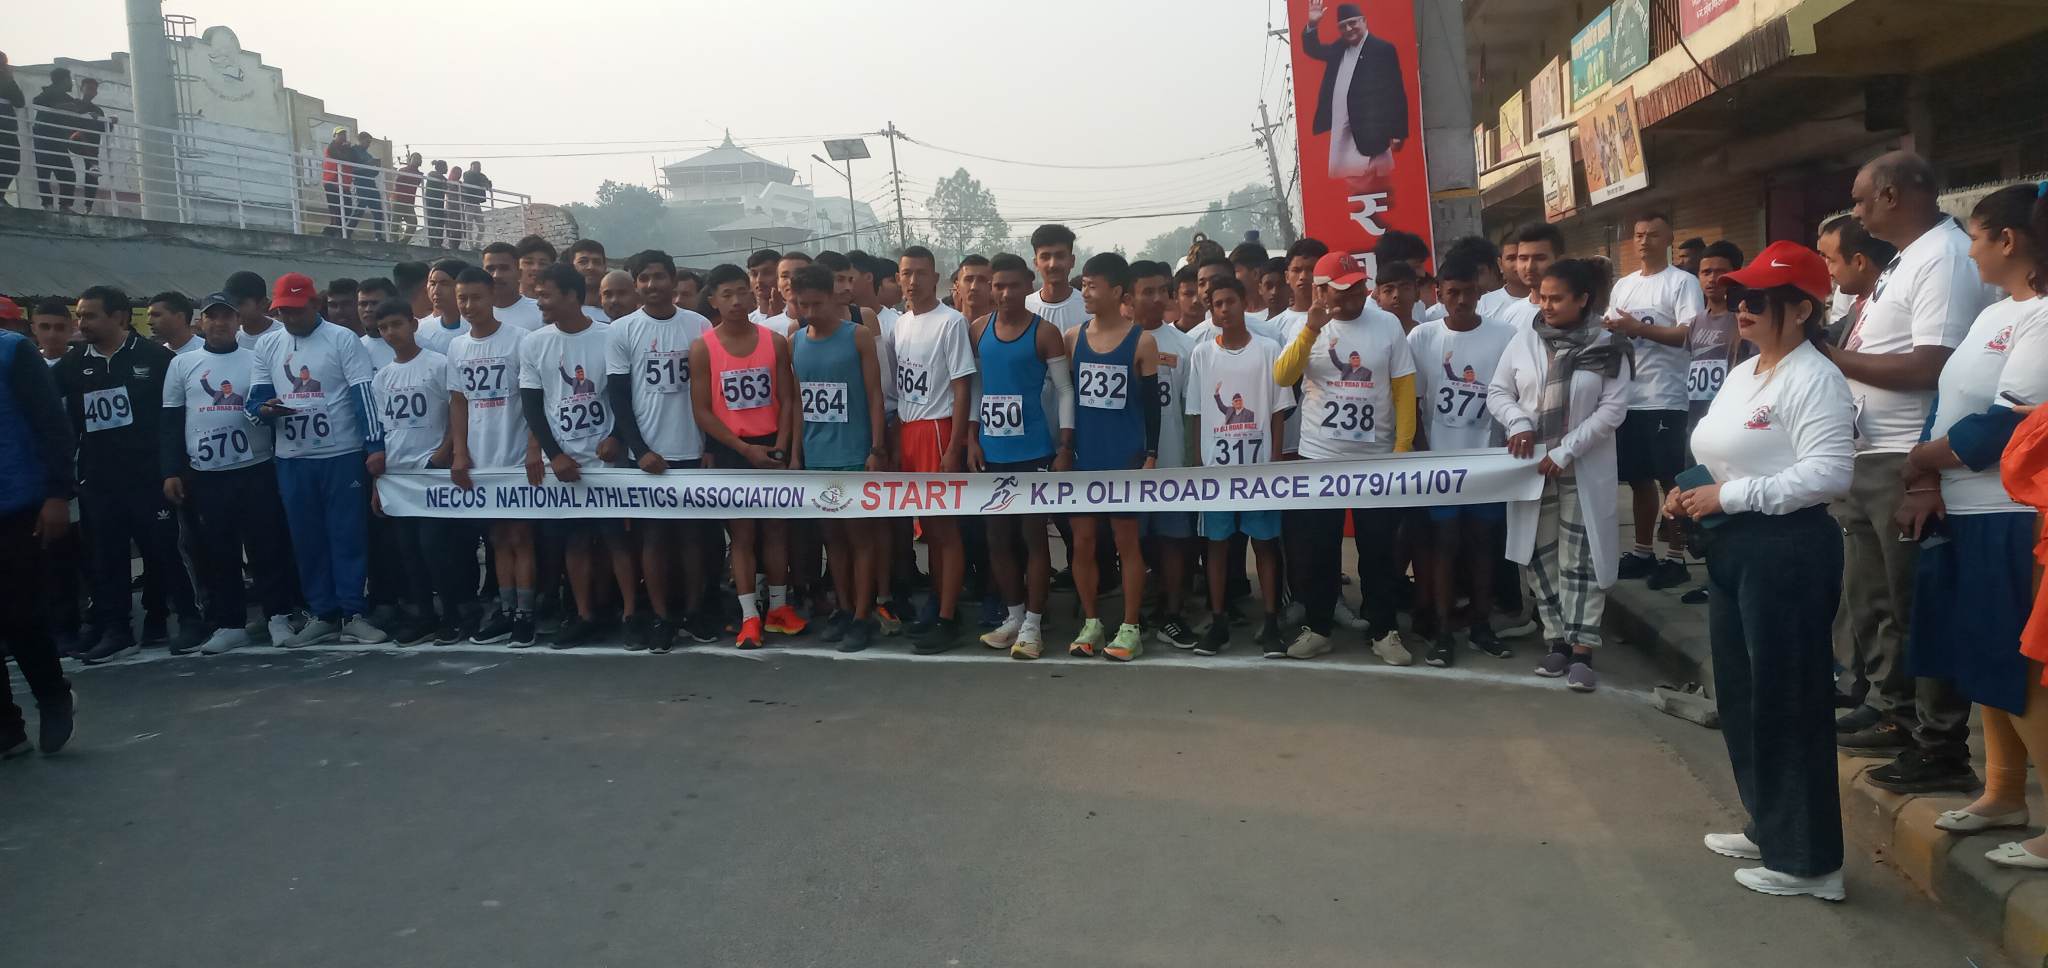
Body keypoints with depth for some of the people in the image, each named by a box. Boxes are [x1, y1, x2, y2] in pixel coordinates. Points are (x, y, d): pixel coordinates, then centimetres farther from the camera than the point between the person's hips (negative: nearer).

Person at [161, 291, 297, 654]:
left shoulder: (257, 360, 5)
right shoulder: (182, 365, 8)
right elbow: (170, 423, 8)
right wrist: (171, 472, 2)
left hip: (256, 471, -1)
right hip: (205, 475, 2)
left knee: (268, 547, -1)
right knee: (216, 553, 5)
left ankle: (278, 617, 7)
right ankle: (228, 625, 12)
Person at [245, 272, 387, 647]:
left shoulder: (342, 340, -4)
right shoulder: (266, 345, 10)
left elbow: (363, 395, -9)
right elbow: (255, 399, 8)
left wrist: (375, 446, -16)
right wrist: (265, 410, -16)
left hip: (342, 456, -4)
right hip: (291, 460, 5)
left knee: (348, 536, -2)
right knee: (307, 539, 8)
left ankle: (353, 614, 3)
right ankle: (323, 615, 16)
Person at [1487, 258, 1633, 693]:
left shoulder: (1608, 348, -5)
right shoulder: (1524, 339, 2)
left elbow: (1613, 408, -9)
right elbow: (1497, 391, 7)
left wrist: (1565, 452, -15)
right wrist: (1517, 422, -13)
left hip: (1585, 468, -3)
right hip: (1531, 465, 3)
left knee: (1581, 558, -3)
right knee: (1539, 555, 6)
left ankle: (1581, 650, 1)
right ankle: (1558, 641, 16)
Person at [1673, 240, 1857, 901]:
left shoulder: (1813, 379, -14)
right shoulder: (1742, 375, 15)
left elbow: (1829, 474, -24)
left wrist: (1730, 496, -21)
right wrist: (1691, 497, 2)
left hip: (1787, 551, -10)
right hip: (1732, 549, 10)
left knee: (1788, 701, -2)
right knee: (1741, 694, 17)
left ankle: (1807, 859, 11)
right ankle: (1768, 827, 33)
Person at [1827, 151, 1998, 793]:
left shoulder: (1945, 259, -16)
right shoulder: (1906, 259, 15)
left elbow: (1928, 369, -24)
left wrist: (1831, 359, -16)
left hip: (1908, 464, -10)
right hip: (1869, 457, 10)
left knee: (1918, 608, -1)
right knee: (1870, 596, 19)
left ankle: (1941, 749, 9)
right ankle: (1890, 711, 32)